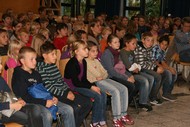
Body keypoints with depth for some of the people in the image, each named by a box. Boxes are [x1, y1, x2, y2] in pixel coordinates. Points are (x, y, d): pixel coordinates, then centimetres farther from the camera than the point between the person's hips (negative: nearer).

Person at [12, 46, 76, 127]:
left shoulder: (36, 74, 19)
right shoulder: (18, 75, -8)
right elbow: (24, 97, -17)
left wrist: (51, 98, 2)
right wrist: (44, 102, -21)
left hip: (40, 100, 8)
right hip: (29, 103, -8)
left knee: (68, 109, -4)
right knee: (47, 114, -36)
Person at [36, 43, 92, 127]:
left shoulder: (54, 66, 16)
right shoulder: (42, 68, -11)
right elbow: (48, 87, -17)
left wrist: (69, 91, 3)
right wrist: (65, 94, -16)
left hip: (65, 92, 9)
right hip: (55, 95, -9)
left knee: (88, 103, 2)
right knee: (75, 108, -28)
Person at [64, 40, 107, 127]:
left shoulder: (84, 62, 8)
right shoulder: (72, 63, -18)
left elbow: (84, 79, 12)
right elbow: (75, 82, -20)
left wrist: (93, 86, -5)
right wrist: (91, 86, -18)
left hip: (81, 85, 8)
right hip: (72, 87, -8)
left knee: (103, 95, -8)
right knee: (97, 96, -21)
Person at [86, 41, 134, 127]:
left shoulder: (96, 61, 24)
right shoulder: (86, 62, -4)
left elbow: (105, 73, 15)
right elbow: (97, 74, -11)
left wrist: (102, 76, -4)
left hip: (104, 79, 9)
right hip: (96, 82, -9)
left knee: (124, 89, -8)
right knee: (115, 91, -29)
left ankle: (123, 114, -3)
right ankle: (116, 119, -25)